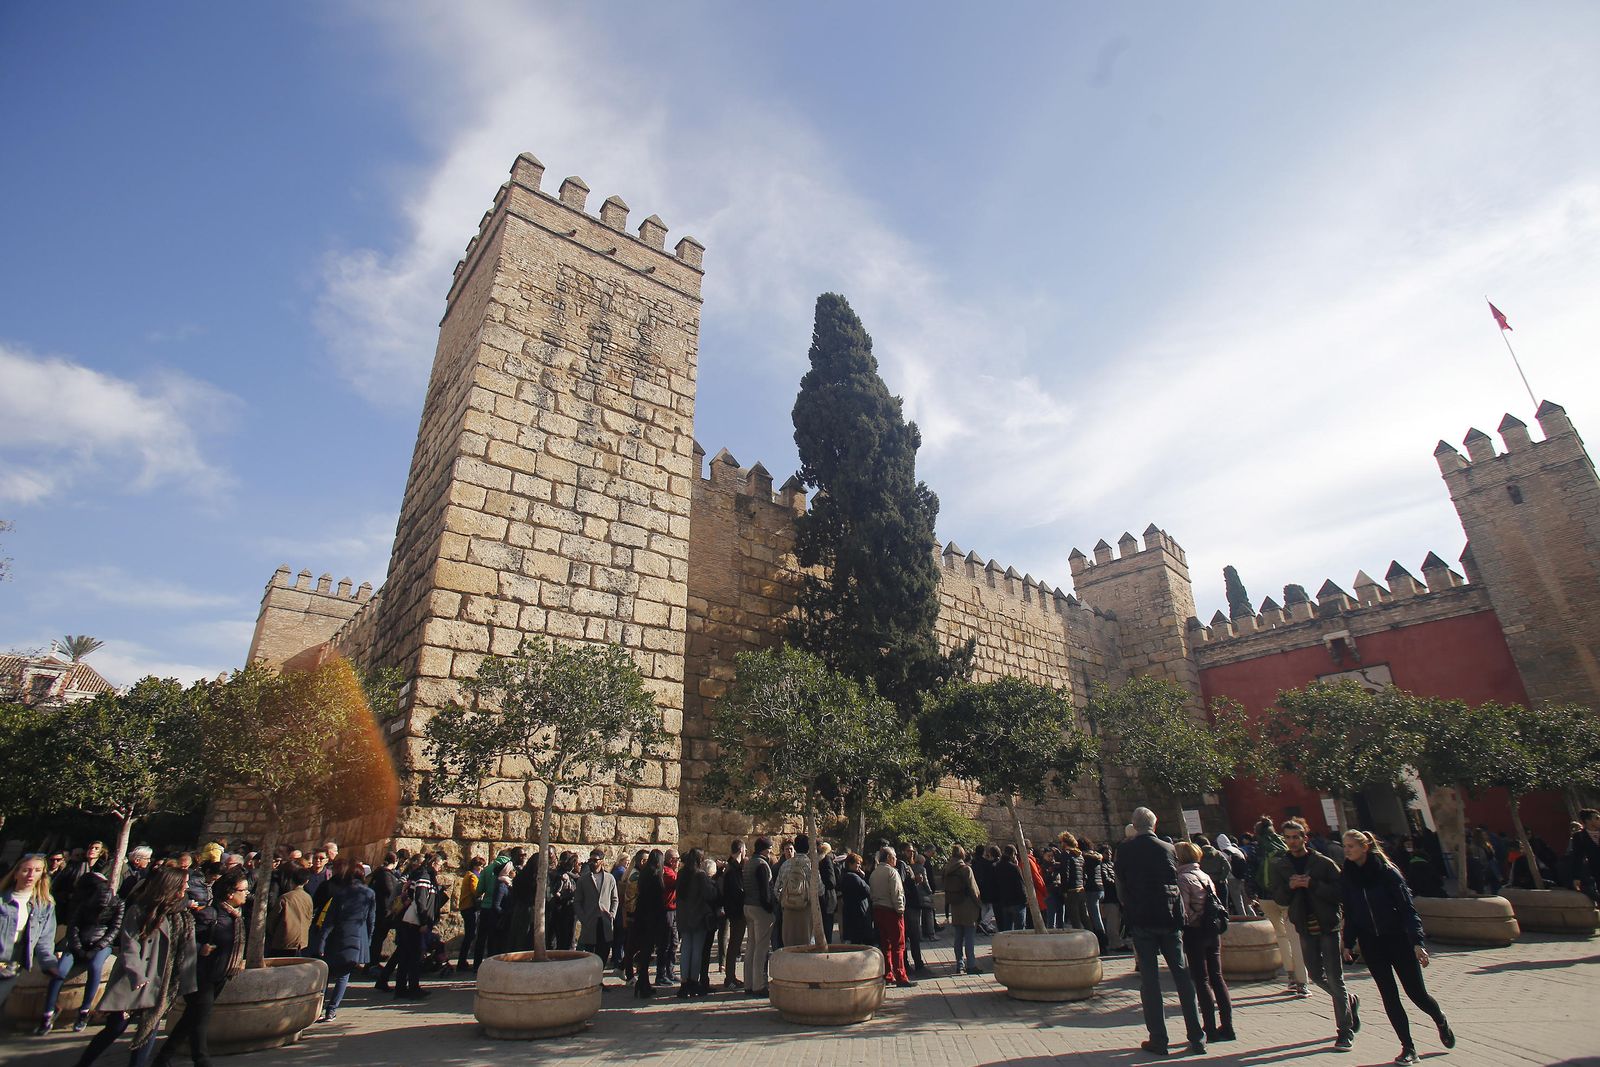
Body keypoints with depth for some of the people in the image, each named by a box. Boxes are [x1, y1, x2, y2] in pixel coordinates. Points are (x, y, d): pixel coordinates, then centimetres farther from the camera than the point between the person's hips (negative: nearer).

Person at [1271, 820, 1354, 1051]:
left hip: (1328, 926, -4)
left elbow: (1341, 892, -13)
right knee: (1316, 975, 12)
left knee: (1334, 978, -3)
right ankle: (1350, 1001, 40)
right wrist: (1289, 886, -16)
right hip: (1305, 928, 4)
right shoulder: (1280, 866, 3)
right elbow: (1279, 899, 2)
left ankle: (1345, 1032, 10)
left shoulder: (1324, 863, -7)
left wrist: (1313, 884, -23)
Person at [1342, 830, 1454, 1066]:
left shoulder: (1387, 871, -13)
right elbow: (1349, 913, 6)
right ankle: (1408, 1048, 15)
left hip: (1397, 938, -3)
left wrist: (1417, 942, -19)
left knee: (1417, 993, 6)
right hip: (1370, 944, 3)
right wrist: (1348, 943, 6)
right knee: (1389, 996, 3)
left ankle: (1441, 1022, 38)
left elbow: (1407, 907, -12)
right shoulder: (1346, 876, -1)